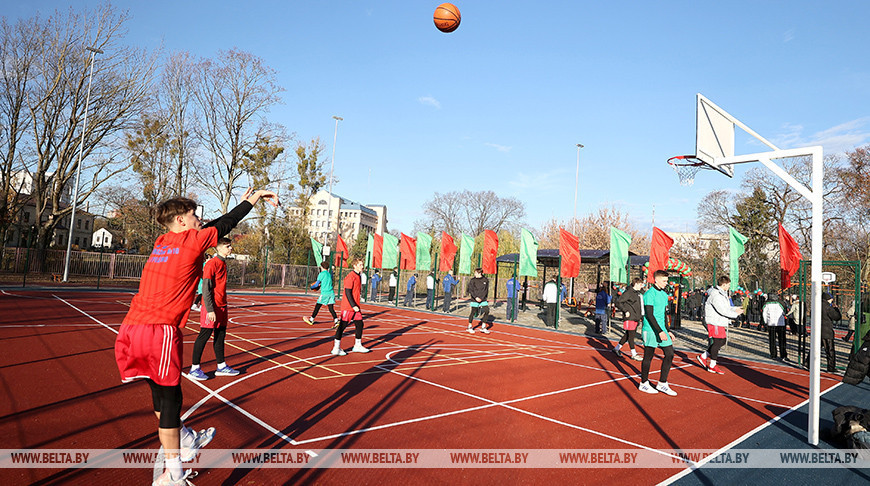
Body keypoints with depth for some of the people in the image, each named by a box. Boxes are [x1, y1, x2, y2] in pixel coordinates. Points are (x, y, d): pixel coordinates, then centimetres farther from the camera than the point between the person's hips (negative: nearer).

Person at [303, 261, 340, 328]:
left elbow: (317, 284, -2)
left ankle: (311, 320, 17)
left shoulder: (321, 274, -5)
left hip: (324, 293, -5)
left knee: (317, 306, 7)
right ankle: (336, 320, -8)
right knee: (331, 308, 5)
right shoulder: (330, 274, 13)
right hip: (331, 293, 5)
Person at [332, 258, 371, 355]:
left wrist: (357, 305, 17)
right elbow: (348, 293, -18)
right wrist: (353, 306, -20)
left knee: (359, 324, 11)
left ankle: (358, 346, 23)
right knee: (342, 326, -3)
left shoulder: (358, 276, 13)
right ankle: (336, 348, 4)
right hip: (348, 307, -9)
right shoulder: (350, 277, -15)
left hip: (355, 306, 9)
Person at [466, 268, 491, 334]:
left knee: (486, 311, -6)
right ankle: (470, 327, 18)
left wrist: (481, 298, -8)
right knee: (473, 313, 1)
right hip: (474, 299, -2)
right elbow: (471, 290, -4)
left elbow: (486, 290, 3)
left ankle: (483, 327, 5)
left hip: (483, 299, 2)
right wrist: (476, 297, -16)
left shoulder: (486, 280, 3)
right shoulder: (472, 280, -2)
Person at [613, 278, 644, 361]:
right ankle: (634, 354, 3)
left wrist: (640, 315, 16)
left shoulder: (638, 293, 14)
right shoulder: (628, 292, -13)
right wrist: (625, 311, -18)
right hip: (629, 317, -9)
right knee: (631, 335, -3)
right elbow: (617, 302, -16)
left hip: (636, 318, 9)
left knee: (628, 335, 12)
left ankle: (617, 348, 24)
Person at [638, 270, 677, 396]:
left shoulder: (664, 294, 14)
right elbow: (650, 315, -18)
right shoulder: (649, 294, -13)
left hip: (662, 330, 8)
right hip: (650, 330, -8)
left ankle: (662, 383, 15)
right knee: (648, 356, 1)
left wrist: (667, 331, 19)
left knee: (670, 354, 4)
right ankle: (644, 383, 15)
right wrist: (660, 331, -23)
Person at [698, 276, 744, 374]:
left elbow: (726, 307, 20)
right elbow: (722, 310, -23)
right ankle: (712, 366, 9)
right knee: (717, 342, -3)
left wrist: (736, 309, 7)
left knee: (723, 341, 15)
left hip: (720, 322, 10)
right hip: (714, 322, -10)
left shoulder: (722, 293, 13)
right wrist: (736, 314, -14)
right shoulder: (715, 294, -21)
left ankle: (703, 356, 22)